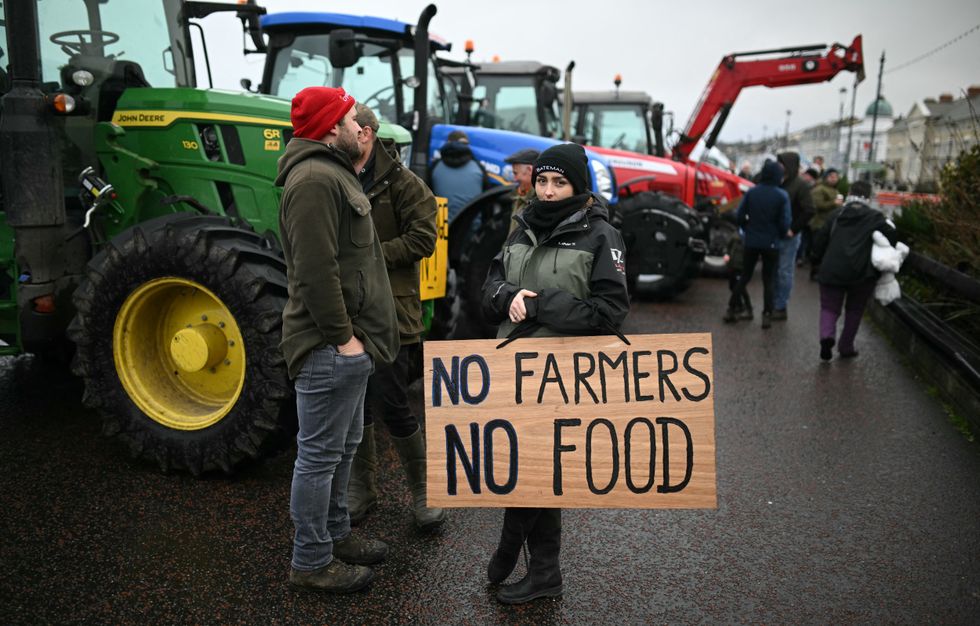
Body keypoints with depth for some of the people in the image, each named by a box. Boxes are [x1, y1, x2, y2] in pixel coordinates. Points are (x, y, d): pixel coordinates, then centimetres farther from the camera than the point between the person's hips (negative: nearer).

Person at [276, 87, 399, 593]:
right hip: (331, 345, -11)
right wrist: (343, 337, -20)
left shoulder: (332, 173, 18)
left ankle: (335, 534, 36)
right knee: (320, 453, 1)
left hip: (347, 342, 11)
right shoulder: (314, 180, -18)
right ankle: (311, 562, 15)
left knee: (343, 445, 21)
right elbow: (316, 271, -24)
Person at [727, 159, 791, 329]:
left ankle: (731, 309, 14)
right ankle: (767, 315, 8)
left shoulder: (751, 192, -4)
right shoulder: (782, 196, -10)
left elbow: (739, 216, -3)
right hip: (771, 244, -2)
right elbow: (785, 222, -11)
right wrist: (780, 236, 8)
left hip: (751, 242, 2)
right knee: (769, 280, 9)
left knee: (744, 276, 14)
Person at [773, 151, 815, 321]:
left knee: (784, 273, 1)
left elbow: (809, 211, -16)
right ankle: (774, 305, 21)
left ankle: (780, 308, 8)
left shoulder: (800, 185, -10)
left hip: (788, 237, -6)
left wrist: (793, 229, -15)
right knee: (774, 272, 11)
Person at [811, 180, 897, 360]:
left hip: (832, 270, 1)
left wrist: (822, 259, 20)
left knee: (829, 307, 9)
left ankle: (827, 335, -20)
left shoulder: (836, 214, 9)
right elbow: (891, 238, -7)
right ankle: (846, 347, 19)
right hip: (861, 273, -1)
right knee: (854, 310, 15)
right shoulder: (875, 217, 2)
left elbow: (819, 239, 8)